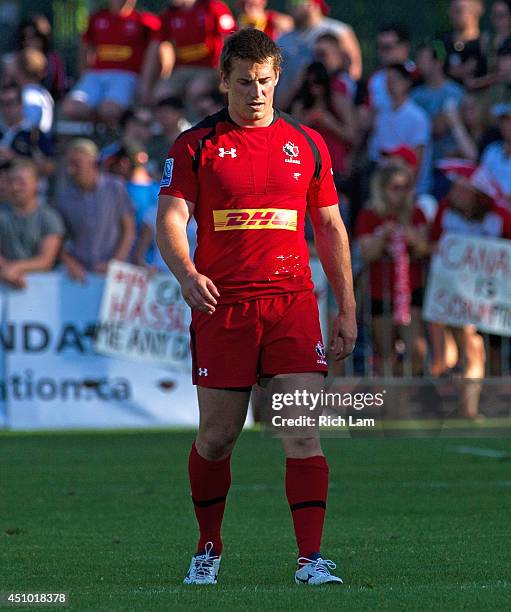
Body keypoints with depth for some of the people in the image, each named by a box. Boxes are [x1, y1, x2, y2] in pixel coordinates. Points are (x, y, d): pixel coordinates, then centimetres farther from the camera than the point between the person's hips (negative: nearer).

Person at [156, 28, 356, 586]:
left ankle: (311, 559, -11)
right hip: (221, 308, -1)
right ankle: (208, 550, 25)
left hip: (292, 303, 1)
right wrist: (186, 273, -26)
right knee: (216, 439, 6)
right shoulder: (196, 146, 3)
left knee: (304, 434, -10)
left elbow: (330, 227, 16)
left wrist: (347, 308, 12)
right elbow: (170, 219, -6)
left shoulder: (307, 144, 10)